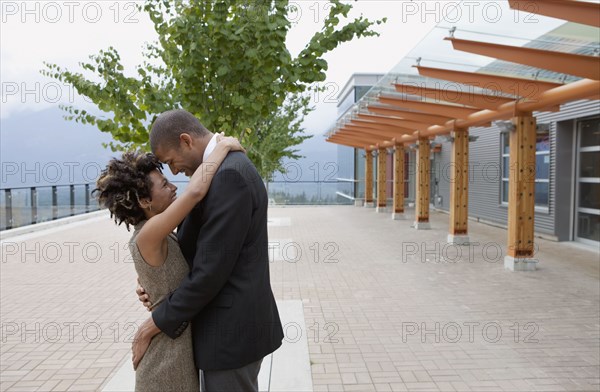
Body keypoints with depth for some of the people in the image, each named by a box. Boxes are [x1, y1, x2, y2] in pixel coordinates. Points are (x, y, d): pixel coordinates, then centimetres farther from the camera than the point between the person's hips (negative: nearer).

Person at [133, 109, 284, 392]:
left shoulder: (229, 174, -23)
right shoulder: (228, 167, 10)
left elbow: (211, 270, -23)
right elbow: (199, 250, 12)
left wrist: (156, 323, -11)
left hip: (231, 329, -10)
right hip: (235, 321, 10)